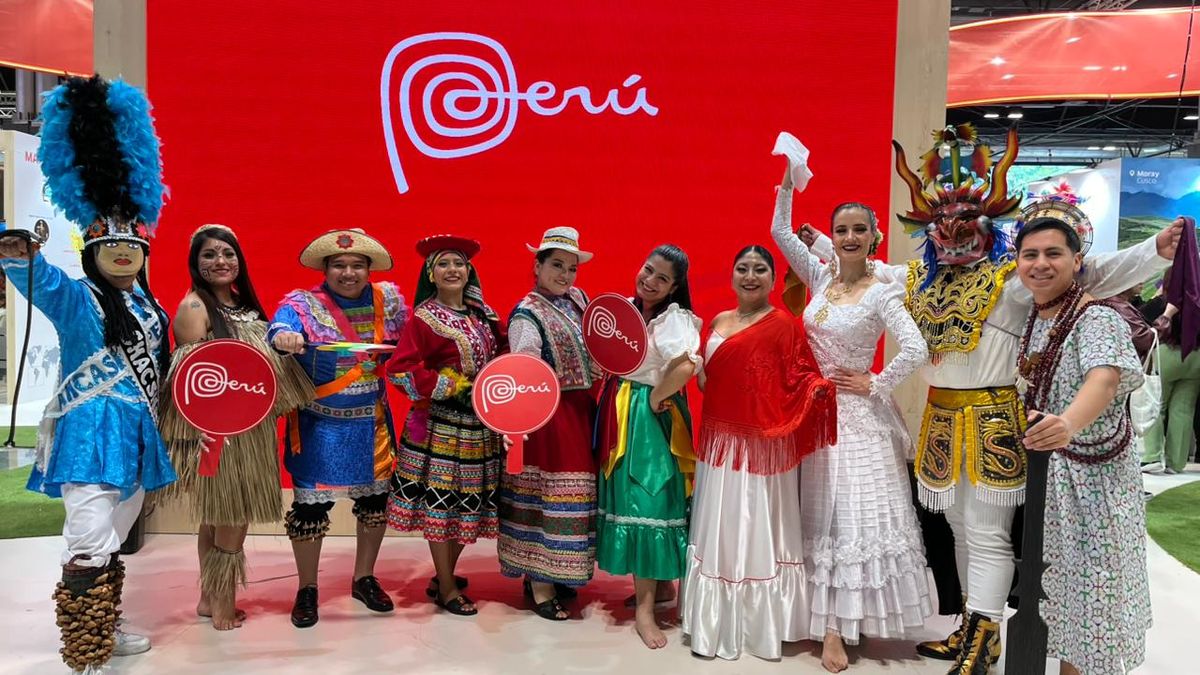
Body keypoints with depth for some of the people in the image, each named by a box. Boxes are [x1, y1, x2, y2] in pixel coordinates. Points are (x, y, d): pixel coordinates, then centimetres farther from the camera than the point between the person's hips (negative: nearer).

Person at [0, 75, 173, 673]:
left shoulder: (146, 304, 13)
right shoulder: (75, 299, -8)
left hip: (135, 433, 8)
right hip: (91, 433, -8)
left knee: (114, 543, 19)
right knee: (89, 551, -13)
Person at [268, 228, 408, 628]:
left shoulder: (389, 299, 1)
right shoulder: (302, 304, -11)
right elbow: (280, 327, -31)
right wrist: (284, 339, -53)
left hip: (372, 423, 4)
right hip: (320, 426, -4)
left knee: (375, 498, 13)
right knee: (311, 504, 2)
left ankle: (365, 578, 33)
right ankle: (307, 589, 21)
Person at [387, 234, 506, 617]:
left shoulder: (482, 313, 9)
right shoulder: (425, 318, -10)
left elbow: (501, 351, 19)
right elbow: (400, 369, -16)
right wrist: (451, 391, -17)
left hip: (481, 425, 6)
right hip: (441, 425, -6)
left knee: (469, 503, 12)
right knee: (441, 501, 0)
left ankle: (445, 574, 30)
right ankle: (447, 588, 14)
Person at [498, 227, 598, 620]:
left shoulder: (577, 299, 9)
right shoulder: (527, 315, -14)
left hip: (582, 409, 8)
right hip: (550, 414, -8)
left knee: (575, 492, 15)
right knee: (549, 496, -2)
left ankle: (556, 574, 31)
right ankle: (540, 588, 11)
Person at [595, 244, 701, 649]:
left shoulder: (674, 318, -16)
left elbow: (687, 365, -34)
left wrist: (655, 399, -20)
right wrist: (617, 403, -1)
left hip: (650, 418, -8)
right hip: (619, 415, 8)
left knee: (648, 500, -5)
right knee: (627, 497, 14)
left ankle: (645, 608, 3)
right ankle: (658, 584, 29)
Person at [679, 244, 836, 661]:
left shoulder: (785, 325, -7)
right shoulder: (718, 322, 13)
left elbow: (800, 378, -13)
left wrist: (819, 388, -33)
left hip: (763, 445, -6)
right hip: (721, 442, 6)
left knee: (758, 530, 2)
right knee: (719, 530, 14)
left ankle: (760, 624, 16)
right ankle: (717, 622, 27)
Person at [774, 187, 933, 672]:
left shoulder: (881, 293, -11)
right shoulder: (822, 277, 5)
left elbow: (916, 350, -20)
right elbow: (781, 231, 7)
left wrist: (875, 385, -13)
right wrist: (788, 185, 1)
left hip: (856, 415, -6)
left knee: (856, 512, -1)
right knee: (820, 514, 10)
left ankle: (837, 624, 4)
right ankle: (830, 626, 20)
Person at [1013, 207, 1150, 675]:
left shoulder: (1097, 319, -20)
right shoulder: (1032, 317, 4)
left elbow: (1105, 378, -41)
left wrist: (1069, 423, -58)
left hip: (1091, 474, -7)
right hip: (1046, 474, 7)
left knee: (1090, 580, 2)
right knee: (1060, 577, 19)